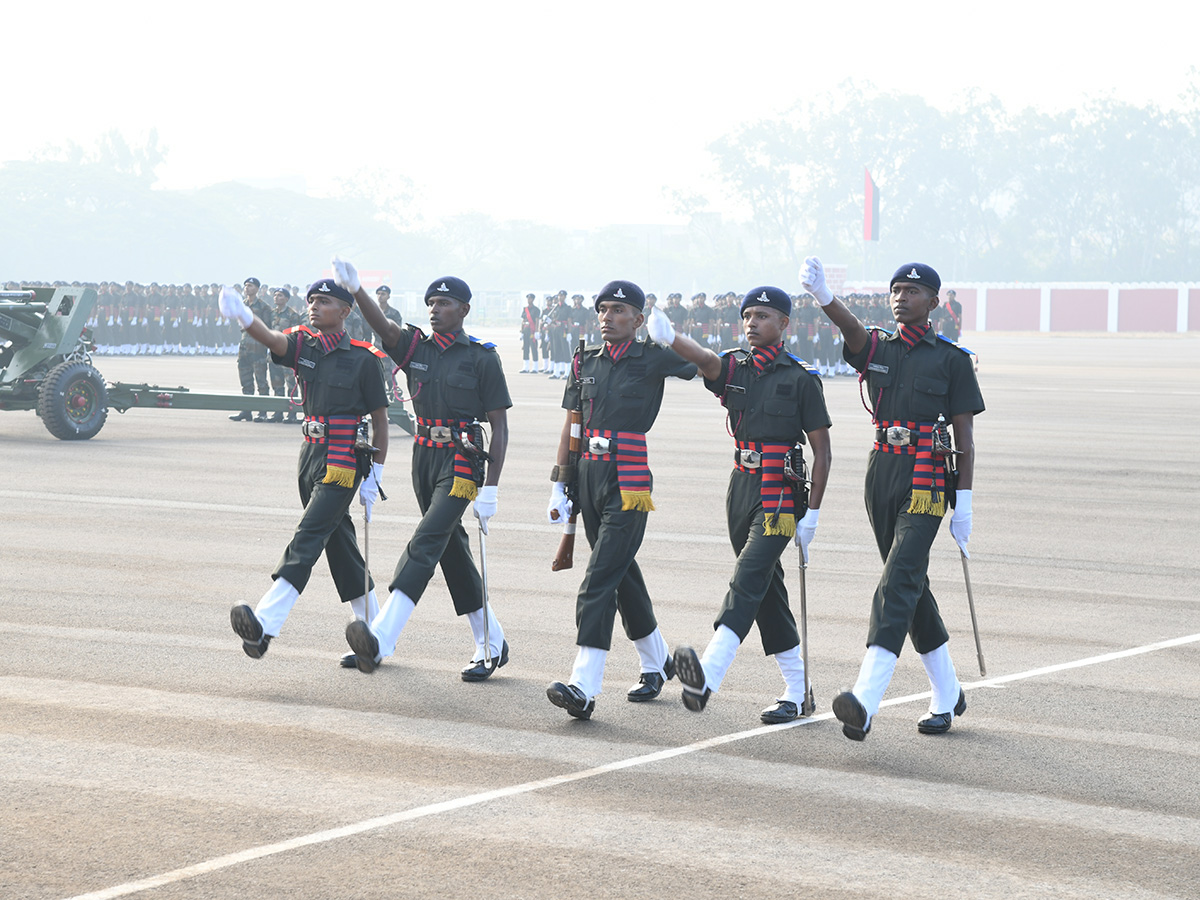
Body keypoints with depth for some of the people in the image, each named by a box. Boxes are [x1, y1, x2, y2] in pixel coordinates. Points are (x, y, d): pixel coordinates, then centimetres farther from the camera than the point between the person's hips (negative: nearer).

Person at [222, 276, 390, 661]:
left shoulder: (362, 358, -6)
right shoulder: (303, 345, 5)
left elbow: (379, 418, -2)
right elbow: (272, 339, -17)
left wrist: (375, 476, -5)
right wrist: (244, 316, -39)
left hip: (344, 459, -7)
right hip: (311, 453, 7)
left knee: (308, 538, -16)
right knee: (338, 542, 12)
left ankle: (266, 623, -27)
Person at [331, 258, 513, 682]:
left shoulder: (482, 357, -4)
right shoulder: (416, 346, 8)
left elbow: (499, 427, -5)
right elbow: (383, 326, -13)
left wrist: (490, 488, -12)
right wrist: (354, 288, -32)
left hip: (462, 461, -6)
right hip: (424, 457, 6)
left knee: (426, 543, -19)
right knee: (452, 551, 12)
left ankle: (381, 640, -33)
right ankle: (491, 645, 25)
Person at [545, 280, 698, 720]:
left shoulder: (652, 359, -3)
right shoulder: (585, 361, 12)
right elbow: (571, 426, 14)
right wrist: (559, 486, 10)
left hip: (629, 482, -6)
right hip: (590, 478, 6)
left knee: (599, 581, -14)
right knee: (622, 574, 17)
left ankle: (583, 687, -20)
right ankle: (657, 662, 35)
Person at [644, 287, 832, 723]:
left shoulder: (801, 378, -3)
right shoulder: (734, 368, 9)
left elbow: (821, 449, -2)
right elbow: (705, 360, -15)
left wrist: (812, 514, -8)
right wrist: (669, 336, -37)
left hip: (780, 495, -6)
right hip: (741, 489, 6)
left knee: (747, 581, -20)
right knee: (766, 589, 10)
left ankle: (708, 675, -37)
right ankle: (797, 690, 19)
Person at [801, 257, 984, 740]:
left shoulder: (952, 359, 1)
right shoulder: (877, 348, 11)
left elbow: (964, 437, 0)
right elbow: (851, 328, -13)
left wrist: (964, 502, -7)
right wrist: (822, 296, -36)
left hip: (927, 480, -5)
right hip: (881, 473, 6)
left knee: (899, 583, -18)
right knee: (911, 585, 12)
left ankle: (865, 702, -31)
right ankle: (947, 696, 25)